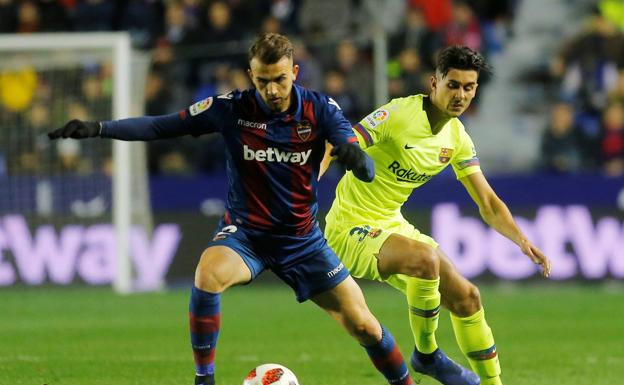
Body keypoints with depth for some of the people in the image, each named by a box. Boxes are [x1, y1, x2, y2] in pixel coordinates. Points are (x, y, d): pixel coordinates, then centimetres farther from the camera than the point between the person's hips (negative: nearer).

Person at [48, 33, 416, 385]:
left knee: (362, 324, -2)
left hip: (301, 238, 1)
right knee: (208, 275, -34)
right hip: (245, 233, -1)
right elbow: (160, 126, -7)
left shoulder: (320, 109, -12)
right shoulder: (233, 108, -12)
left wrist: (355, 157, -48)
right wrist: (97, 128, -19)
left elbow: (367, 169, -23)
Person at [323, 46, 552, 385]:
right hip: (352, 228, -8)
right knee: (425, 257, -33)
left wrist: (522, 241, -9)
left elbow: (488, 204, 6)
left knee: (465, 297, 3)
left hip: (393, 226, 8)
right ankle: (426, 354, -12)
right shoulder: (398, 115, -20)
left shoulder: (458, 138, 3)